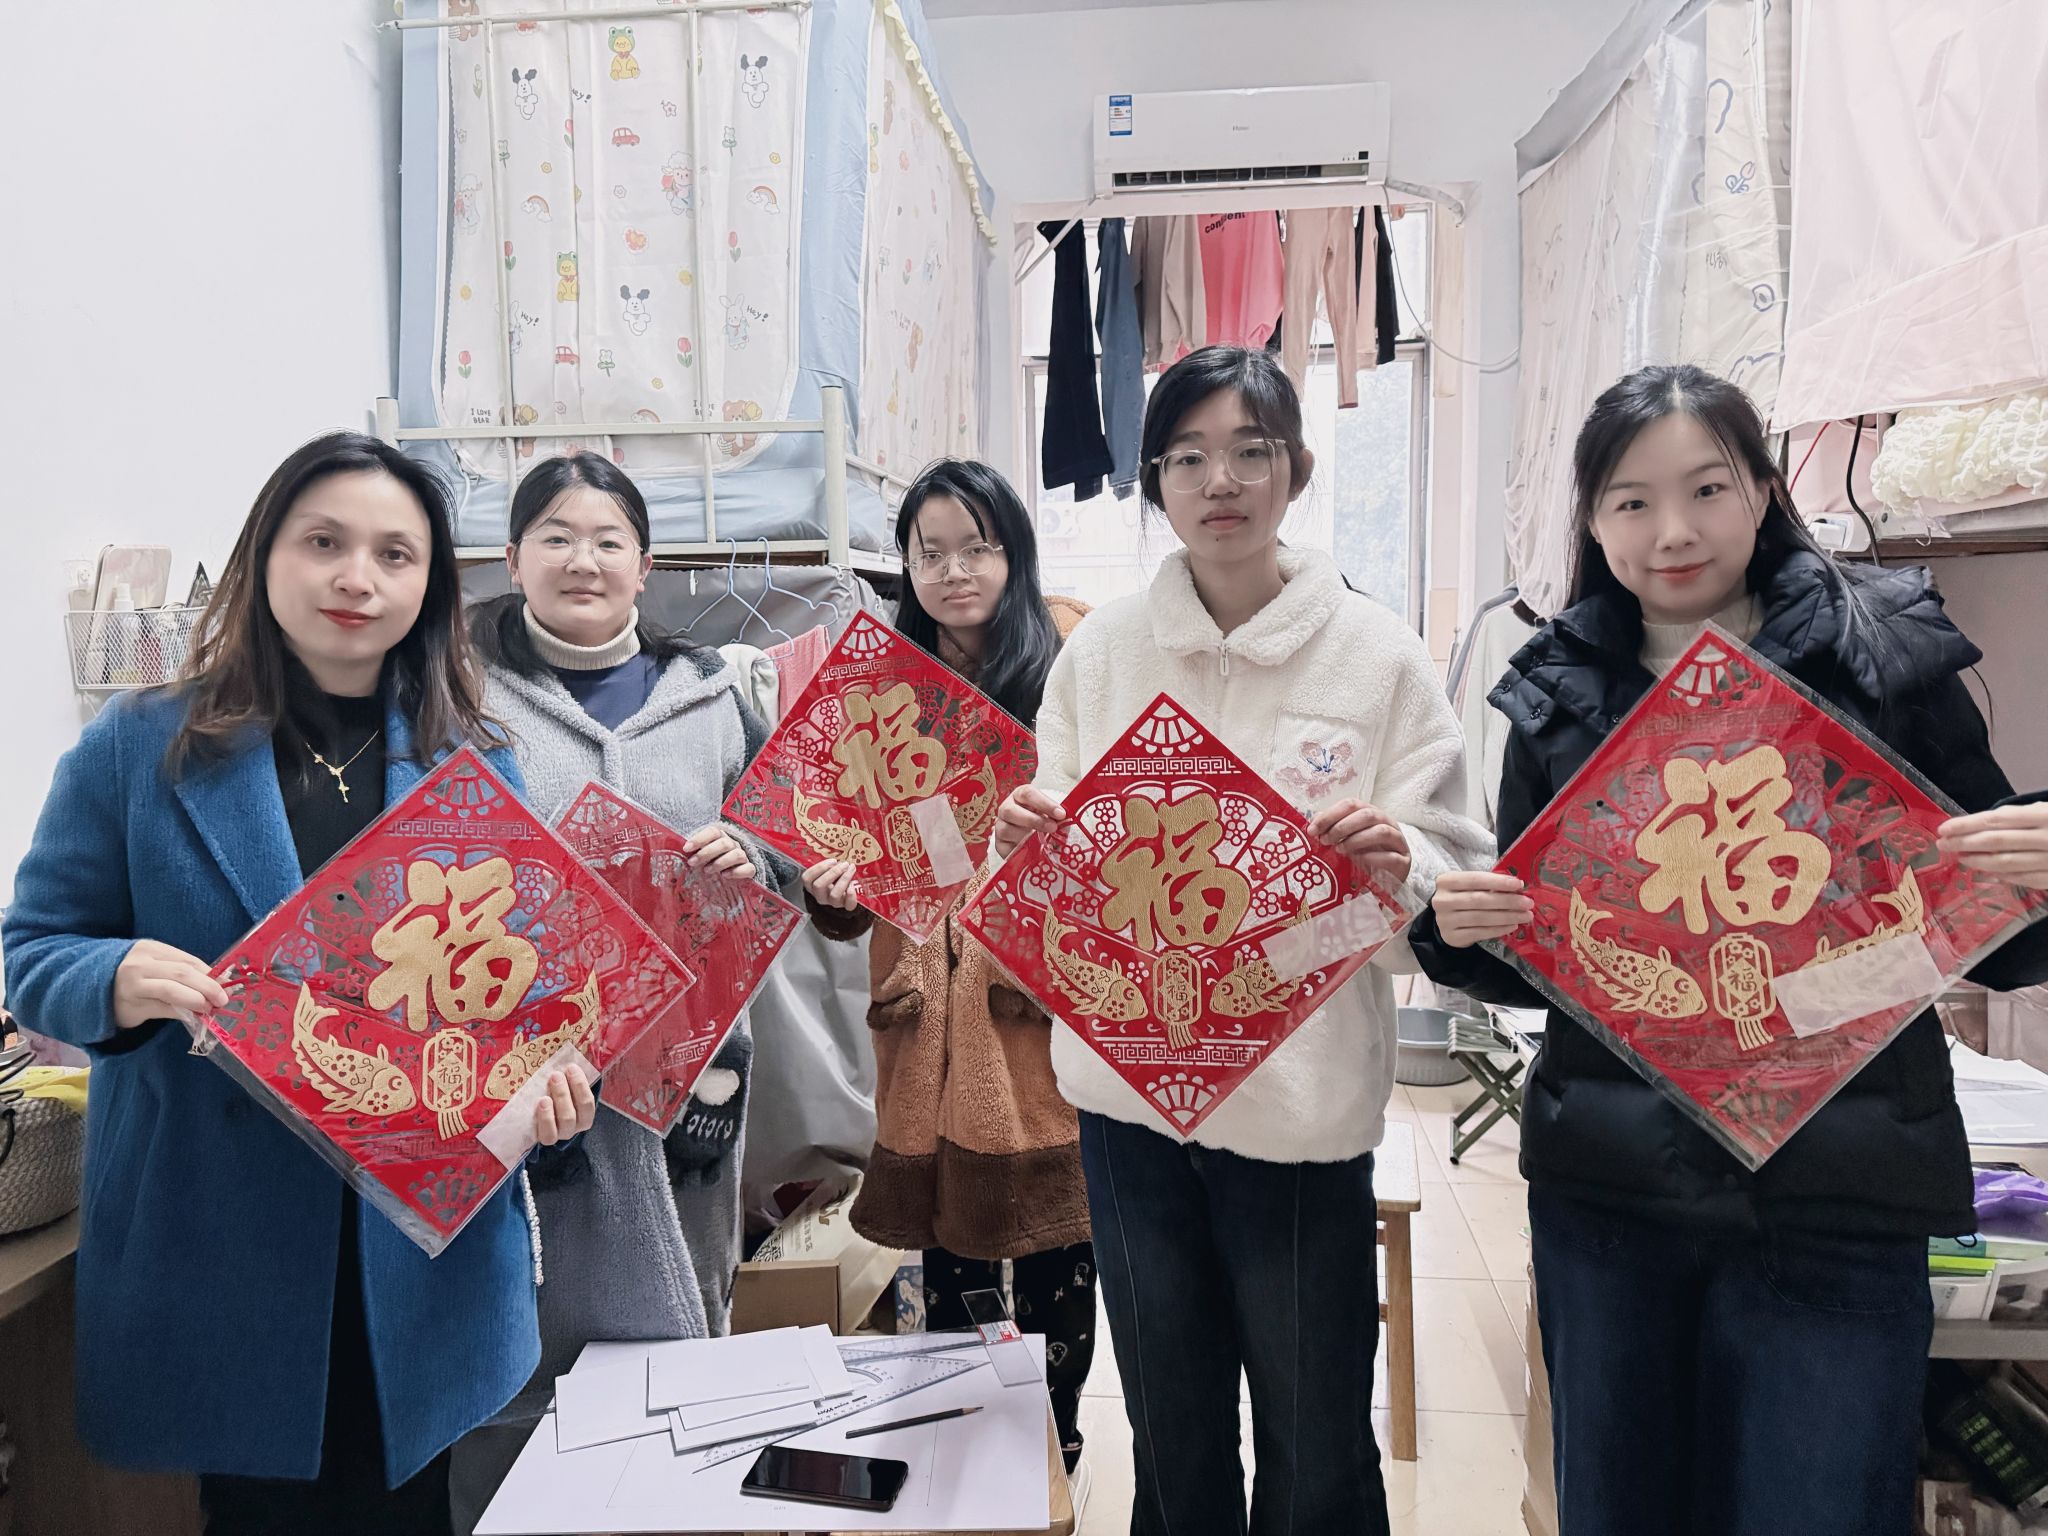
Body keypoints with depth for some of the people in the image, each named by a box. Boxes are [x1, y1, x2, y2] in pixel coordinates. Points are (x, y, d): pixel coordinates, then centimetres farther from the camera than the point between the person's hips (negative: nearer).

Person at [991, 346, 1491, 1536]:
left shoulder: (1378, 654, -4)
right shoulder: (1102, 651, 2)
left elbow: (1455, 893, -5)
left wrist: (1398, 864, -26)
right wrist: (1026, 840, -14)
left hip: (1306, 1102, -2)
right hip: (1130, 1093, 2)